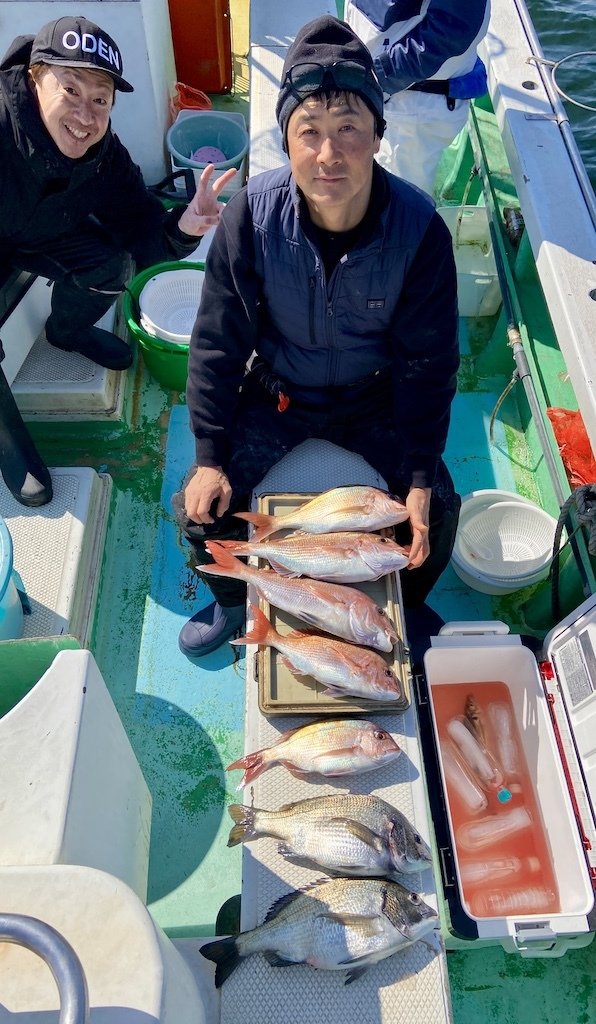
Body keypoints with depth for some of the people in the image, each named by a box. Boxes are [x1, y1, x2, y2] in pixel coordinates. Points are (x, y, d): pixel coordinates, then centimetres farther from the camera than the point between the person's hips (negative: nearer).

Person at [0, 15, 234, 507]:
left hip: (40, 234, 5)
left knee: (111, 263, -19)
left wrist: (181, 228, -43)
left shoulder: (103, 150, -20)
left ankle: (67, 332, 15)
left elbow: (140, 233, -19)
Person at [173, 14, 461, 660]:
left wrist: (421, 480, -16)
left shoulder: (419, 228, -21)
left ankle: (406, 610, 24)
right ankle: (234, 601, 25)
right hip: (277, 394, 1)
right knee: (199, 510, -10)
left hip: (374, 399, 0)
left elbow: (428, 362, -13)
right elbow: (217, 341, -12)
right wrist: (209, 457, -13)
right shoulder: (253, 215, -21)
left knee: (440, 513, -12)